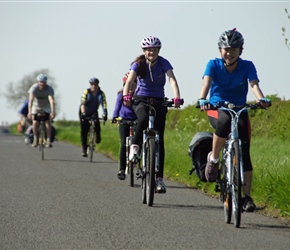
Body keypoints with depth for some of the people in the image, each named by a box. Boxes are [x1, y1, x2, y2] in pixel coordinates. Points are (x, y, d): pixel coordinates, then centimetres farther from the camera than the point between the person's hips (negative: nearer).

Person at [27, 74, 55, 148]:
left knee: (48, 122, -15)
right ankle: (35, 139, 6)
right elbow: (31, 100, -39)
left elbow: (51, 100, -42)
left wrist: (53, 112, -55)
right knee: (35, 123, -13)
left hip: (46, 106, 0)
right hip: (36, 106, 0)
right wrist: (29, 112, -52)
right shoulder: (34, 88, -29)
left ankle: (48, 141, -13)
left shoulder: (49, 89, -30)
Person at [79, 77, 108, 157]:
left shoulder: (101, 94, -14)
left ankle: (98, 138, 9)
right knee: (84, 131, -7)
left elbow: (104, 104, -23)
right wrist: (83, 113, -45)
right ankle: (84, 150, -2)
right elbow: (82, 103, -29)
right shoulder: (86, 92, -19)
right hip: (84, 112, -1)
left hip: (94, 112, 1)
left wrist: (105, 114, -39)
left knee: (97, 126, -24)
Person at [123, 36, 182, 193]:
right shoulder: (138, 64, -8)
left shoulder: (163, 63, -9)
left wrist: (177, 98, -40)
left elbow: (172, 80, -22)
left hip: (158, 101, 1)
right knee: (144, 119, -38)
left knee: (159, 139, -7)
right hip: (141, 100, -1)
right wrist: (126, 96, -41)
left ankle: (159, 178, -5)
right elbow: (129, 81, -21)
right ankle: (135, 146, -17)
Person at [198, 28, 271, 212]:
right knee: (225, 122, -39)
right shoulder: (213, 65, -8)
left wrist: (262, 99, -45)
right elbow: (207, 82, -24)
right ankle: (214, 159, -17)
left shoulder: (247, 66, -7)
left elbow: (254, 84, -23)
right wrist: (202, 100, -45)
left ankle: (247, 196, -4)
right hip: (217, 109, -1)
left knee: (244, 153, -11)